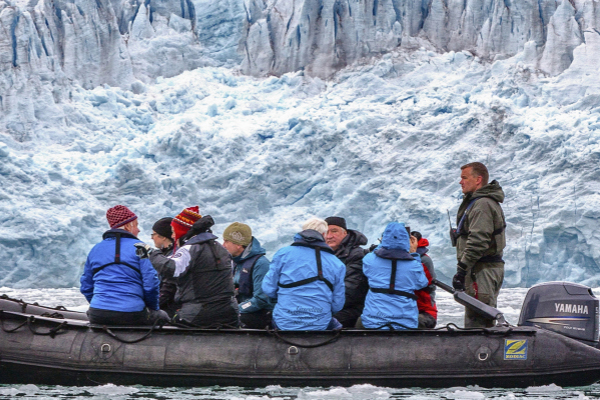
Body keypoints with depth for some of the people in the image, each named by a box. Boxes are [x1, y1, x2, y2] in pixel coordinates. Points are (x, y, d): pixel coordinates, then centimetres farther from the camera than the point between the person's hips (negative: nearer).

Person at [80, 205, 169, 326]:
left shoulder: (95, 249, 13)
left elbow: (86, 286, 18)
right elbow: (151, 284, -6)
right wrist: (153, 308, 11)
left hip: (97, 316, 3)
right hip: (131, 315, -3)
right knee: (163, 316, 24)